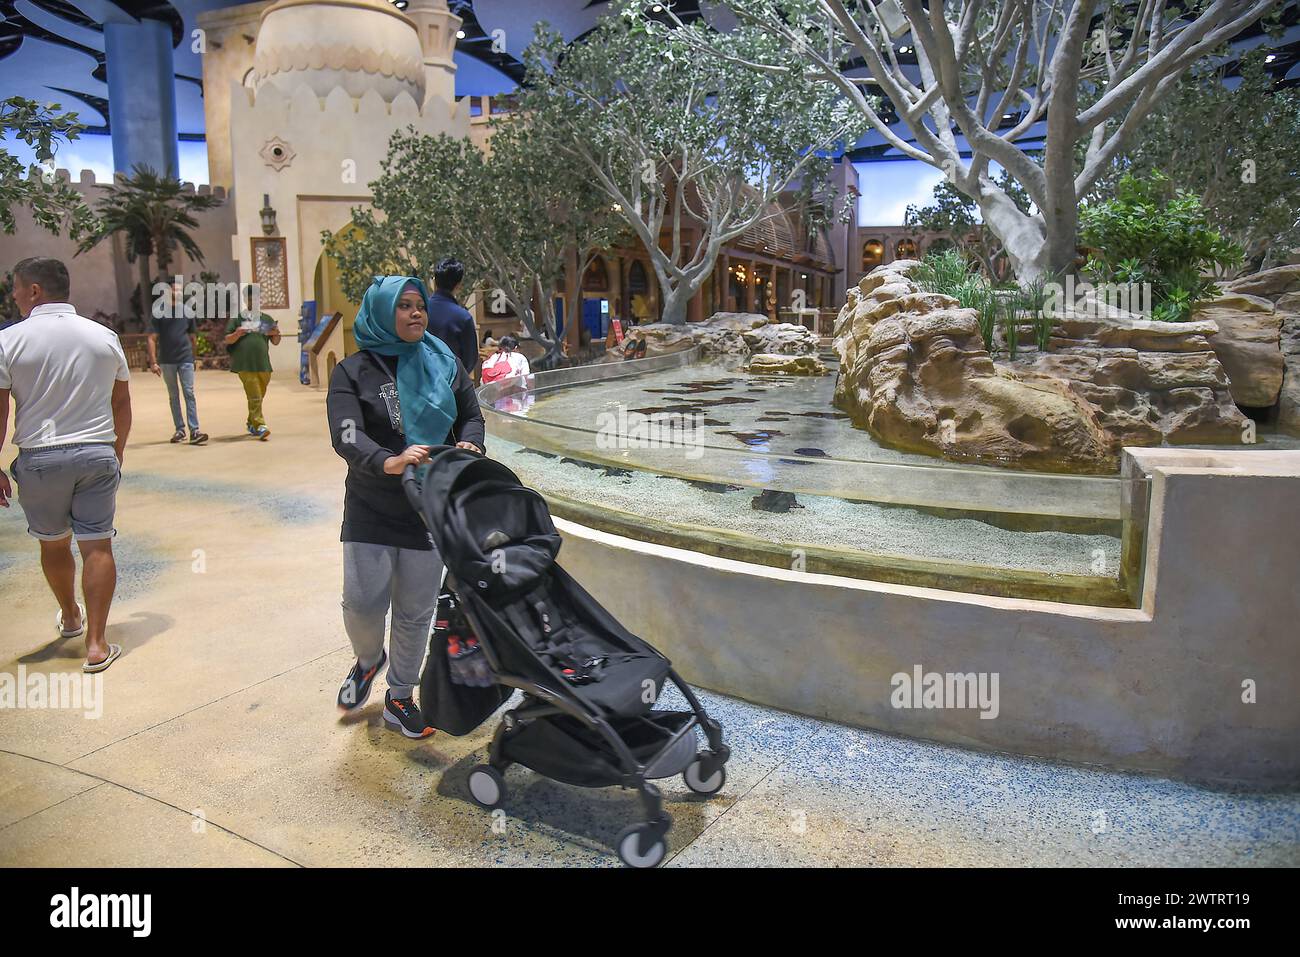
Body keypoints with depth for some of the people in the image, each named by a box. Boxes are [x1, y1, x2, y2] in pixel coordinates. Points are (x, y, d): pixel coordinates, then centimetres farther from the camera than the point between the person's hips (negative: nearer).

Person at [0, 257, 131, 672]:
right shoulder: (105, 337, 3)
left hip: (39, 459, -1)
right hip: (97, 455, 1)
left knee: (53, 544, 19)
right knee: (97, 547, 1)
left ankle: (70, 617, 40)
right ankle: (96, 645, 0)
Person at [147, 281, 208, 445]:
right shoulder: (159, 311, -2)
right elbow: (152, 339, -4)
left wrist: (193, 357, 13)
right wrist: (153, 362, -11)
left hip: (185, 359, 0)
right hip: (167, 361, 0)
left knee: (189, 393, -7)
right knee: (173, 396, 9)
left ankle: (194, 431, -11)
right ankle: (179, 430, 16)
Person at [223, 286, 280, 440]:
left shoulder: (266, 319, 15)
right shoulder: (237, 318, 6)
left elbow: (275, 342, 17)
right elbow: (227, 340, 6)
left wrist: (276, 334, -6)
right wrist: (237, 334, -15)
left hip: (263, 364, 4)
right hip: (245, 365, -4)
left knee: (259, 397, 11)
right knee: (254, 397, -11)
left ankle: (251, 424, 27)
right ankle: (260, 426, -13)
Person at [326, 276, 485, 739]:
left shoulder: (445, 363, 5)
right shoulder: (353, 372, -3)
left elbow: (471, 416, 10)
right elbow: (346, 436, -17)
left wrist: (469, 446, -14)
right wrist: (387, 462, -37)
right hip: (371, 510, -1)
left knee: (415, 610, 8)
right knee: (363, 602, -2)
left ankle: (399, 698, 28)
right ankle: (368, 659, 34)